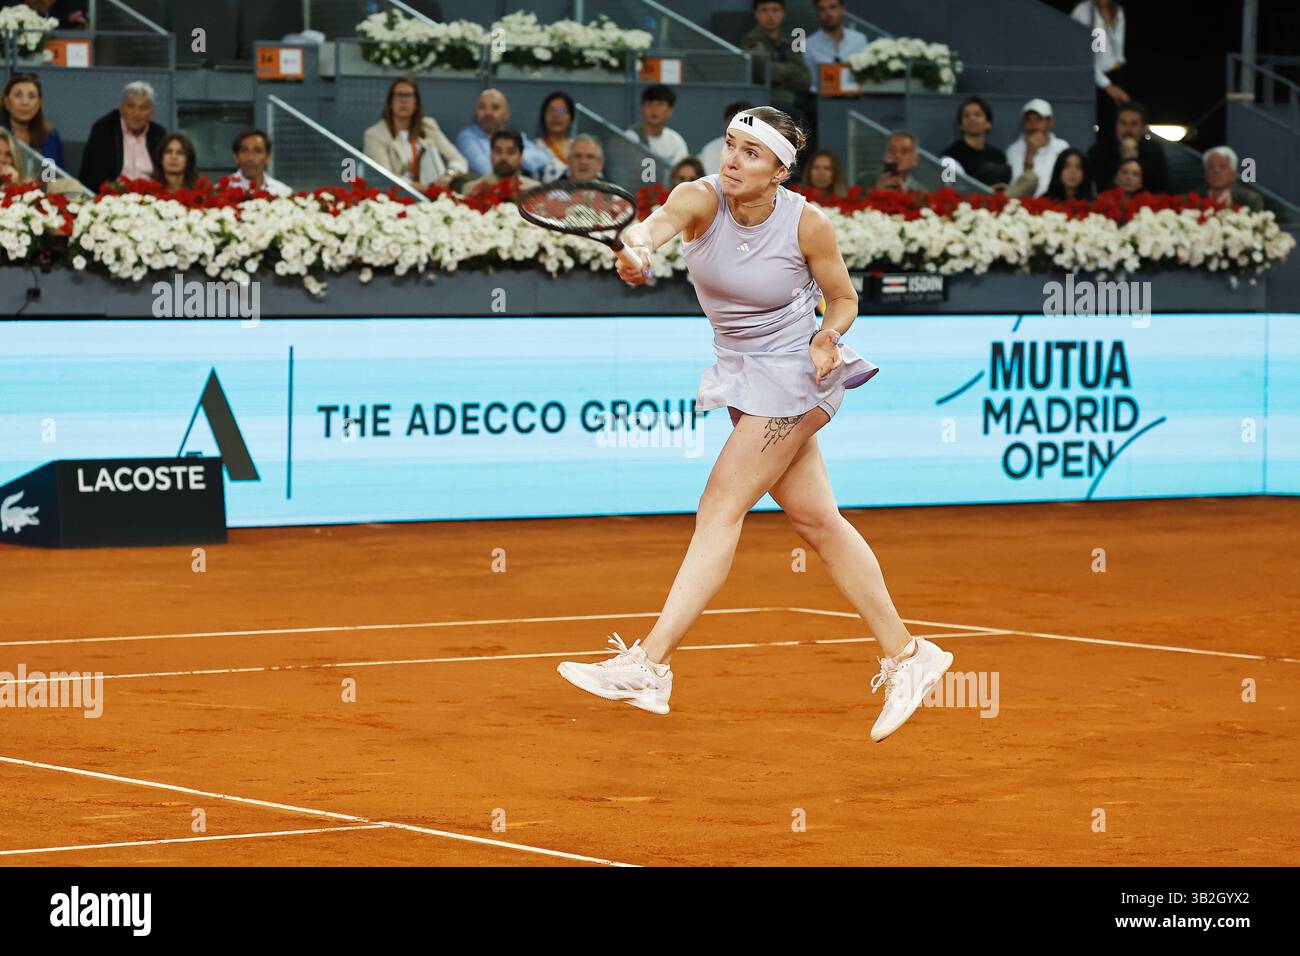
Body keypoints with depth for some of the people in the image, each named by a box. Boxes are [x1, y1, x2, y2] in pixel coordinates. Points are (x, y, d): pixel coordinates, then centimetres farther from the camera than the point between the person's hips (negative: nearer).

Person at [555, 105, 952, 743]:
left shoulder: (807, 224, -17)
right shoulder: (702, 199, -13)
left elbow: (843, 298, 0)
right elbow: (661, 220, -37)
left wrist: (828, 337, -21)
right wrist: (639, 246, -61)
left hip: (791, 377, -5)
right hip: (741, 374, 6)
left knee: (720, 507, -13)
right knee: (815, 520, 9)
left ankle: (649, 667, -17)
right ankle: (905, 656, 18)